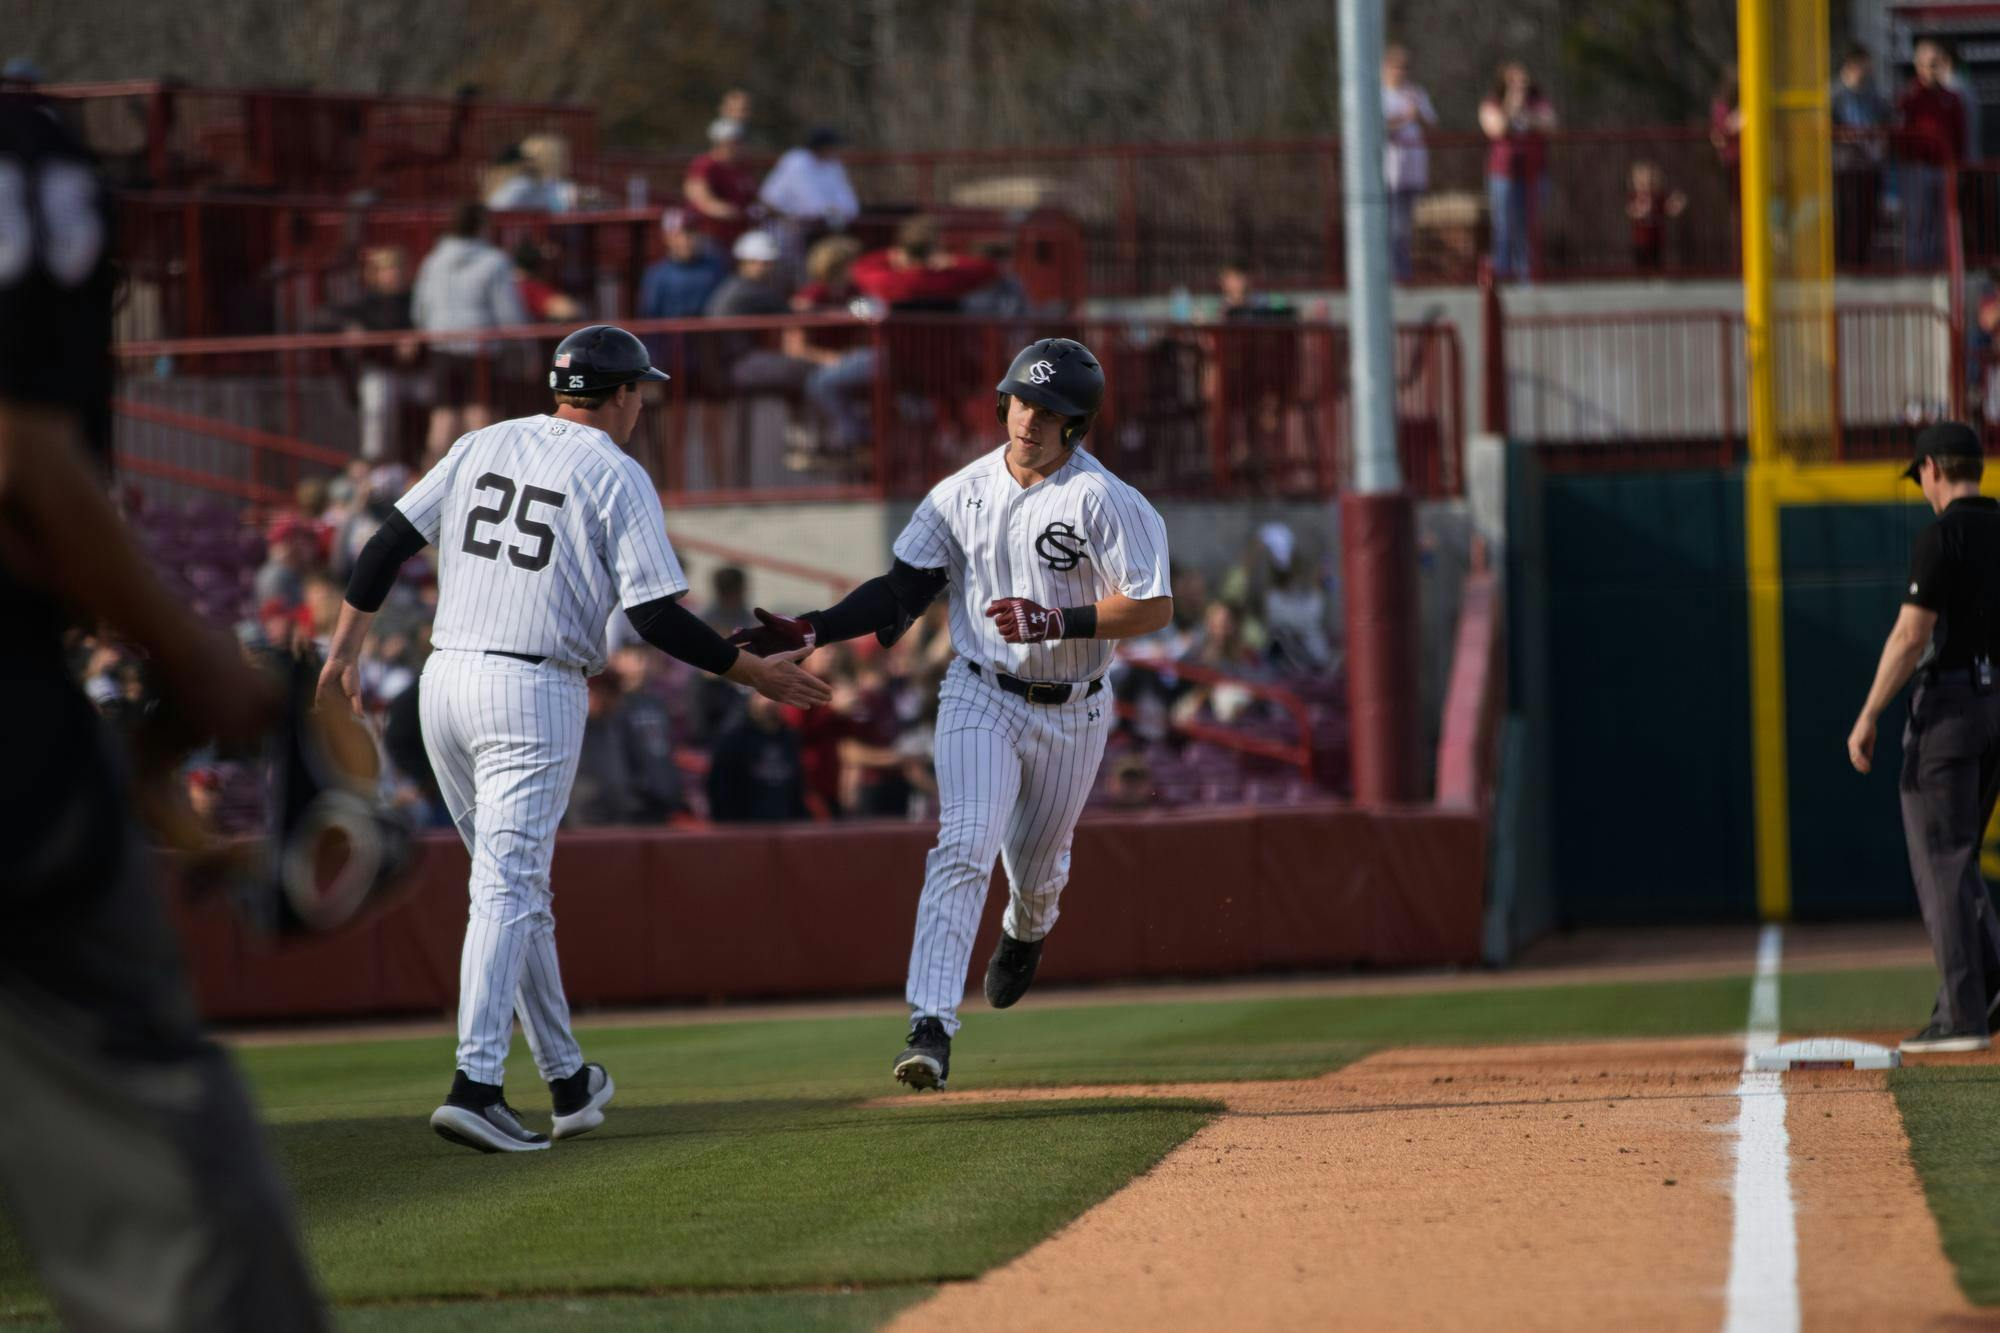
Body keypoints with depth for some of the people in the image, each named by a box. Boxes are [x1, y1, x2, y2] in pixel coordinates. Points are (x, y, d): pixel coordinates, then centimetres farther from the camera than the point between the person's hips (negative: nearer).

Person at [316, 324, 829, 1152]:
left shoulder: (482, 446, 13)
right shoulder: (617, 477, -4)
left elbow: (387, 546, 8)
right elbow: (657, 616, -10)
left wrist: (344, 650, 14)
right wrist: (757, 675, 0)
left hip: (445, 681, 6)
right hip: (533, 694, -6)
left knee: (516, 884, 16)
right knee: (508, 887, -11)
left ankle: (568, 1081, 23)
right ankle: (475, 1085, -24)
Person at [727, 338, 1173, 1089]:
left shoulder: (1106, 502, -13)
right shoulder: (963, 493, -1)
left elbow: (1153, 607, -17)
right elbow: (903, 591, 3)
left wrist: (1056, 621, -28)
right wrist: (812, 630, -9)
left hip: (1072, 714, -1)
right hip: (982, 697, 1)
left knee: (1037, 868, 16)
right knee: (964, 850, -18)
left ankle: (1025, 936, 56)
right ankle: (931, 1027, -26)